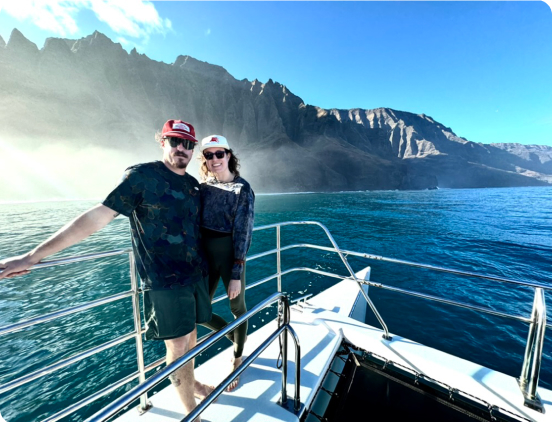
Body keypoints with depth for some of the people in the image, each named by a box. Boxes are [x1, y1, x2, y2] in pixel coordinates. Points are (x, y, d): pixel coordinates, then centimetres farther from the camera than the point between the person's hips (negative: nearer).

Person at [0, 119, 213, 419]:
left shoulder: (193, 184, 8)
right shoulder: (141, 175, -10)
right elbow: (98, 217, -10)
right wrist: (33, 256, -9)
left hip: (196, 274, 6)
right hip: (165, 281, -6)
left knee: (191, 332, 22)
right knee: (177, 345, 7)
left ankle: (191, 383, 49)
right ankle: (191, 413, 32)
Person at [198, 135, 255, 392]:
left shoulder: (242, 189, -10)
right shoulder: (203, 187, 4)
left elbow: (242, 233, -14)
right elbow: (195, 225, 5)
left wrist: (236, 275, -15)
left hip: (230, 255, -5)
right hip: (206, 255, 5)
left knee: (237, 308, 15)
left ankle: (237, 360, 43)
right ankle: (235, 336, 44)